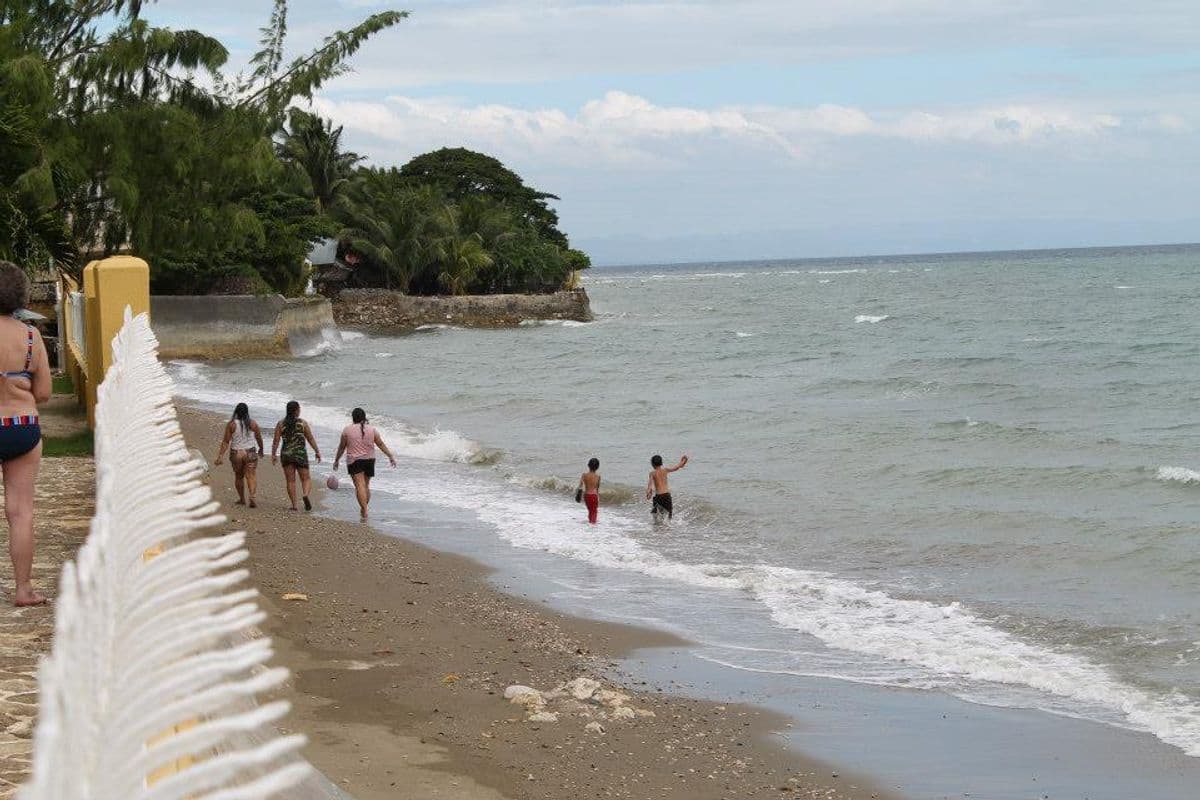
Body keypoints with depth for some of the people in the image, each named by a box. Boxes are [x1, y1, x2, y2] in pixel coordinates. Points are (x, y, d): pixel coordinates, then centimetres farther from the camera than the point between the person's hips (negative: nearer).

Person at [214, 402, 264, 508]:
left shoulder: (231, 424, -7)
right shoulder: (253, 424, -4)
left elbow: (226, 442, -8)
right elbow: (259, 439, 8)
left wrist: (220, 456, -5)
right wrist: (261, 449, 26)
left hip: (236, 454, 1)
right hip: (250, 453, -1)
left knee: (239, 476, 18)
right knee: (251, 476, -2)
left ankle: (242, 499, 28)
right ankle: (252, 496, -24)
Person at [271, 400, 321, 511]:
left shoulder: (280, 424, -1)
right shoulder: (303, 423, -4)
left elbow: (276, 440, -3)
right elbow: (310, 439, 1)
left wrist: (273, 455, 4)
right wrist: (317, 452, 10)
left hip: (286, 455, 1)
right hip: (300, 454, -1)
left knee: (290, 481, 8)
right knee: (306, 478, 7)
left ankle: (294, 505, 5)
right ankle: (306, 495, -21)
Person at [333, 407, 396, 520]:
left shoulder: (347, 430, -4)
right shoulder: (371, 429, 3)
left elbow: (342, 447, 3)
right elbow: (381, 444, 7)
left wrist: (336, 460, 15)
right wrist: (390, 456, 15)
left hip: (354, 461, -4)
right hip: (369, 460, 4)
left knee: (359, 486, -11)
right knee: (366, 485, 17)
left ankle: (364, 510, -24)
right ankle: (364, 509, 26)